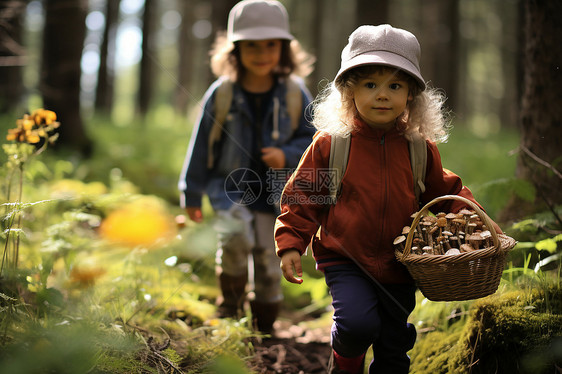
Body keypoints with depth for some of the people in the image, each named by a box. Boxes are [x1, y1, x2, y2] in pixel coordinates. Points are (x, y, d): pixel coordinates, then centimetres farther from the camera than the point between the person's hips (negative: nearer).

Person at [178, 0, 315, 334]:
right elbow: (201, 146, 1)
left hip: (274, 192, 2)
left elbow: (312, 139, 5)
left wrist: (287, 155, -17)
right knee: (236, 236, -27)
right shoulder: (221, 94, -7)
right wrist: (192, 195, 5)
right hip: (229, 185, -1)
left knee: (269, 260, 5)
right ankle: (230, 307, -2)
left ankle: (264, 329, 26)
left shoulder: (295, 94, -4)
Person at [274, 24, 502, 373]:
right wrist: (291, 243, -10)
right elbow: (301, 195, -3)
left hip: (398, 266, 3)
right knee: (358, 324, -24)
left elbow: (445, 192, 12)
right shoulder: (330, 144, -9)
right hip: (344, 259, -3)